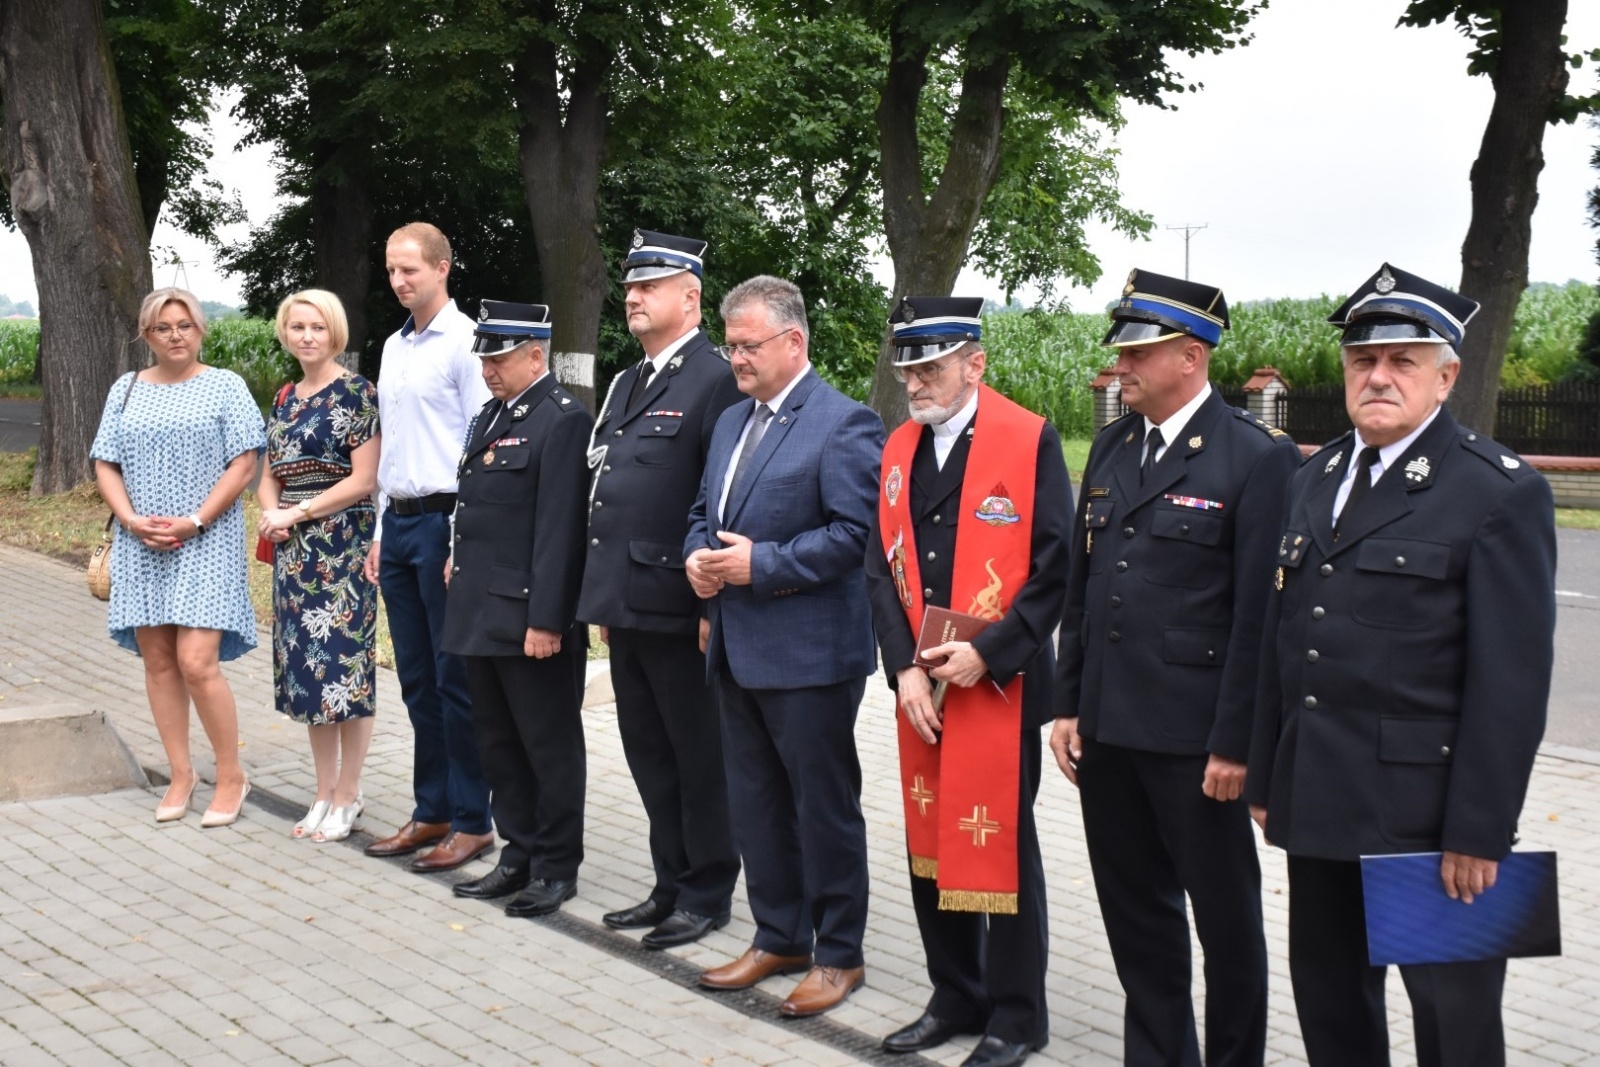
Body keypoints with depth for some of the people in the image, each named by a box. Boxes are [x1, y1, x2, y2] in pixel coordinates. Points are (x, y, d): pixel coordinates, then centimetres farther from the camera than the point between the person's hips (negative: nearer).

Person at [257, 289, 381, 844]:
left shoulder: (355, 392, -7)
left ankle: (347, 795, 7)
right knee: (306, 665, 9)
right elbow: (270, 474, 17)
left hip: (340, 543, -7)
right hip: (293, 549, 7)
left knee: (344, 664, -4)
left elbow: (363, 479, -13)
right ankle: (324, 791, 19)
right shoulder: (285, 400, 13)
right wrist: (270, 513, -3)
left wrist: (298, 513, -13)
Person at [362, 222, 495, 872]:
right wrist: (381, 531, 17)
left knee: (456, 680, -3)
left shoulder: (464, 342, -9)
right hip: (398, 522, 8)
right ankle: (431, 812, 22)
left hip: (445, 520, -8)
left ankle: (471, 822, 5)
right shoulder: (394, 347, 15)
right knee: (417, 680, 13)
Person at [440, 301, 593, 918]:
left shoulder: (563, 421, -13)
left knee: (549, 746, 3)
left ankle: (556, 867, 13)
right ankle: (519, 855, 25)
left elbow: (559, 531, -18)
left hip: (531, 620, -9)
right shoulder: (491, 416, 16)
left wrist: (545, 620, -20)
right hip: (481, 614, 9)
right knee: (498, 742, 15)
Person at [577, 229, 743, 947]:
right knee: (648, 754, 16)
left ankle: (707, 895, 16)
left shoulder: (716, 379, -11)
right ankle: (671, 885, 27)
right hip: (627, 605, 9)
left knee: (699, 756, 4)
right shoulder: (627, 384, 17)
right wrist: (604, 596, 18)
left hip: (679, 609, -9)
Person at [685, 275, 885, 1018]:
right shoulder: (732, 421, 15)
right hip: (737, 649, 8)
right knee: (755, 803, 15)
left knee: (824, 805, 3)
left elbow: (855, 532, -19)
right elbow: (704, 510, 23)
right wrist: (697, 554, 1)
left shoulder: (843, 425, -12)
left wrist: (760, 563, -20)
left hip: (808, 651, -8)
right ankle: (779, 938, 28)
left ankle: (839, 954, 15)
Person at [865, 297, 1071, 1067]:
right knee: (931, 845, 13)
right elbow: (882, 569, 8)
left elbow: (1056, 568, -11)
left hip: (999, 685, -6)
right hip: (919, 687, 6)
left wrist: (987, 656, -16)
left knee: (1002, 849, 2)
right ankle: (955, 997, 27)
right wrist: (904, 670, -4)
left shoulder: (1030, 441, -8)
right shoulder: (899, 450, 9)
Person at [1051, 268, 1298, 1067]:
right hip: (1108, 728, 6)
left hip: (1194, 739, -6)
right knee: (1133, 909, 15)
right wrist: (1068, 702, 10)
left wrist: (1235, 743, -14)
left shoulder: (1257, 458, -10)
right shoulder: (1111, 448, 11)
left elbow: (1259, 615, -12)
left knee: (1224, 915, 8)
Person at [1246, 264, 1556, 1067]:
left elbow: (1511, 682, -14)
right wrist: (1266, 776, 13)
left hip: (1425, 812, -7)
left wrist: (1479, 831, -16)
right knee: (1329, 1000, 16)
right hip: (1319, 802, 7)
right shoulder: (1317, 479, 13)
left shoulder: (1501, 493, -10)